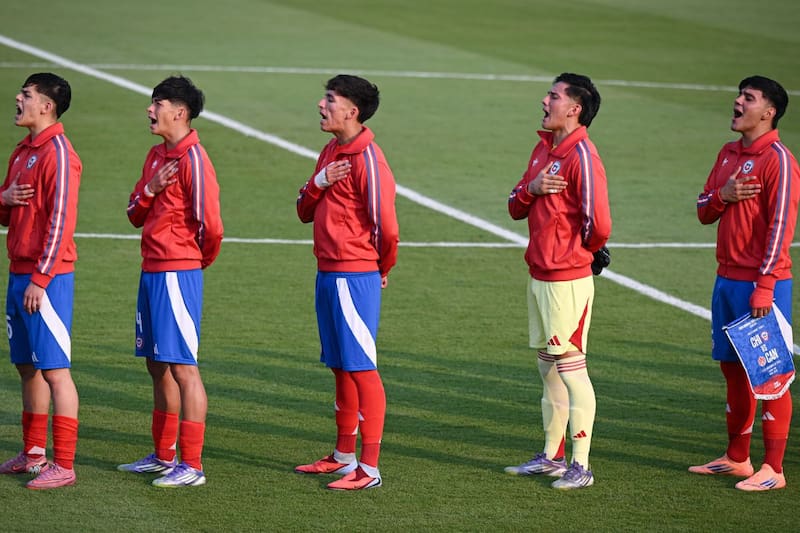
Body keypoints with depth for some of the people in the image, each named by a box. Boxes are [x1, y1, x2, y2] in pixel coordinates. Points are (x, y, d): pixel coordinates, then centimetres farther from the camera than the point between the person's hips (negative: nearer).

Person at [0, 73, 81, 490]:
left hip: (47, 278, -9)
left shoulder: (58, 154, -13)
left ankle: (63, 466, -6)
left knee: (54, 369, -7)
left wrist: (40, 279, -20)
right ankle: (34, 454, 22)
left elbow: (61, 222, -18)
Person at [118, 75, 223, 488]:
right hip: (152, 271, 9)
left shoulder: (192, 158, -14)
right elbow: (135, 215, 15)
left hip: (177, 275, -9)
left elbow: (210, 225, -17)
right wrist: (150, 189, -5)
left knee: (183, 367, -7)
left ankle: (192, 466, -5)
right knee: (158, 365, 14)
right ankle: (163, 457, 23)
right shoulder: (156, 156, 14)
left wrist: (200, 260, 1)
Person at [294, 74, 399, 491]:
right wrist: (318, 183, -5)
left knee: (361, 369, -6)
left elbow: (386, 226, -17)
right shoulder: (330, 153, 14)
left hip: (354, 278, -9)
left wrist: (382, 269, -2)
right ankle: (344, 456, 25)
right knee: (340, 368, 16)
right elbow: (305, 212, 14)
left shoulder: (367, 159, -16)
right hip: (327, 274, 9)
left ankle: (369, 468, -4)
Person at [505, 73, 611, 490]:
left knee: (571, 368, -6)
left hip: (568, 280, -9)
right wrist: (531, 188, -7)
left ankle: (581, 467, -2)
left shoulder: (581, 156, -16)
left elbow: (598, 224, -22)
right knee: (549, 368, 16)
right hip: (539, 275, 9)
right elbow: (516, 208, 14)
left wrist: (584, 250, -2)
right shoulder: (543, 149, 13)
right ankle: (552, 457, 25)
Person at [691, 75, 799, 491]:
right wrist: (723, 195, -6)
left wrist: (764, 285, -20)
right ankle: (737, 458, 23)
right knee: (732, 367, 14)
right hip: (727, 280, 8)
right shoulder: (728, 154, 14)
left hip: (762, 283, -8)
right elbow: (703, 212, 17)